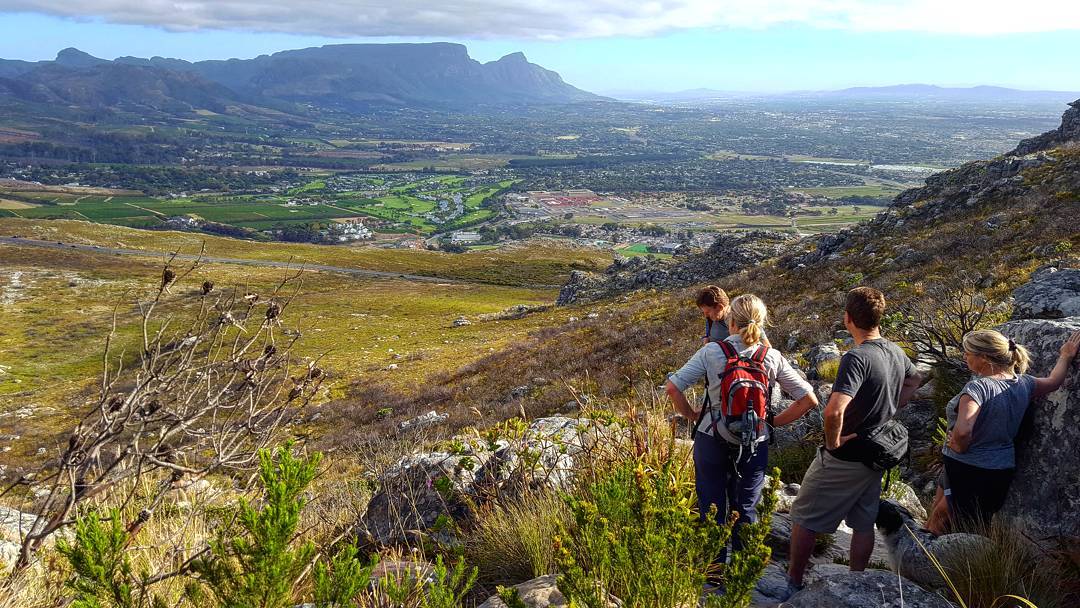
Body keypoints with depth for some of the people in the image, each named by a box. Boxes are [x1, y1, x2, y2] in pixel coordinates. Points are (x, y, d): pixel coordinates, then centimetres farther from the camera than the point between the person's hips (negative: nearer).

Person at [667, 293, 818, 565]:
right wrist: (774, 422, 4)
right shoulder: (772, 357, -7)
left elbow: (673, 388, -15)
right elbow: (808, 399, -5)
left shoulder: (712, 351, -11)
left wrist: (692, 415, 0)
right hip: (755, 444, 1)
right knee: (746, 510, 19)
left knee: (711, 508, 15)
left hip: (711, 439, -1)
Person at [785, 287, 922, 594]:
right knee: (863, 523, 18)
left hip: (844, 457, -7)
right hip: (876, 454, 8)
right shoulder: (896, 352, -1)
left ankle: (793, 584, 18)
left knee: (804, 517, 8)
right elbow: (914, 380, 23)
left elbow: (834, 411, -39)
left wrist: (833, 441, -22)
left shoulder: (857, 358, -27)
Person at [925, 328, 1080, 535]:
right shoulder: (1023, 383, 1)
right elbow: (1054, 381, 23)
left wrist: (959, 448, -17)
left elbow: (962, 431, -38)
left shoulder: (978, 387, -25)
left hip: (968, 472, -9)